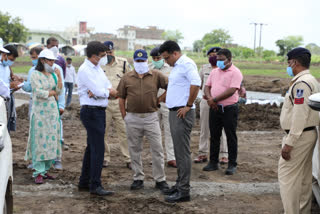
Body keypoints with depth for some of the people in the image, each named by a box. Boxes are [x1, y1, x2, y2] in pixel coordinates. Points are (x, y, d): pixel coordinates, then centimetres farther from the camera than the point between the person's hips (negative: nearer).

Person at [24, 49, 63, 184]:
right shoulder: (35, 74, -4)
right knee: (40, 140, -6)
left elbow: (59, 91, 5)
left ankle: (45, 169, 15)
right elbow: (39, 92, -13)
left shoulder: (53, 74, 13)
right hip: (40, 110, -6)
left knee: (51, 140, 5)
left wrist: (59, 76, -3)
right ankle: (38, 173, -1)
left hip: (53, 110, 6)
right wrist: (53, 92, 0)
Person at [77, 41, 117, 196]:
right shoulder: (85, 70, -14)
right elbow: (99, 92, -20)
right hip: (91, 112, -10)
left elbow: (109, 87, 9)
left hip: (99, 111, 10)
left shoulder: (98, 68, 15)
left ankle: (84, 182, 23)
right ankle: (95, 186, -7)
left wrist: (99, 91, -12)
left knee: (92, 148, 14)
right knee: (98, 148, -11)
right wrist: (109, 92, 0)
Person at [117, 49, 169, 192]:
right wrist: (124, 116, 3)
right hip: (132, 118, 1)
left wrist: (160, 99, 0)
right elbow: (121, 98, 8)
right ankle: (138, 179, 20)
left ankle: (160, 179, 10)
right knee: (135, 150, 9)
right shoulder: (127, 78, 6)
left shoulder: (156, 76, 3)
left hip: (151, 117, -1)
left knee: (157, 149, 0)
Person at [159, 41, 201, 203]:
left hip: (182, 113, -10)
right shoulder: (177, 66, 19)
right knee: (178, 151, 15)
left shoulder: (187, 64, -13)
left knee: (183, 152, -6)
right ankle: (180, 184, 24)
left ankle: (184, 191, -1)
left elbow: (196, 83, -27)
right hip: (174, 113, 10)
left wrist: (188, 106, -22)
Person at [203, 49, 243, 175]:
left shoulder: (235, 72, -8)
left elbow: (231, 91, -18)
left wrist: (214, 99, -16)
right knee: (214, 136, 10)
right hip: (215, 108, 6)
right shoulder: (214, 72, 14)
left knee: (231, 137, 1)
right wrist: (209, 98, -10)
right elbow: (207, 87, 11)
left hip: (229, 109, -6)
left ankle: (232, 165, 9)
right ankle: (213, 162, 20)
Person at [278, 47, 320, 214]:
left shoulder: (301, 83, -19)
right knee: (304, 177, 15)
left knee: (287, 176, -6)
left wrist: (289, 143, -22)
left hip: (299, 136, -10)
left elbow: (300, 115, -24)